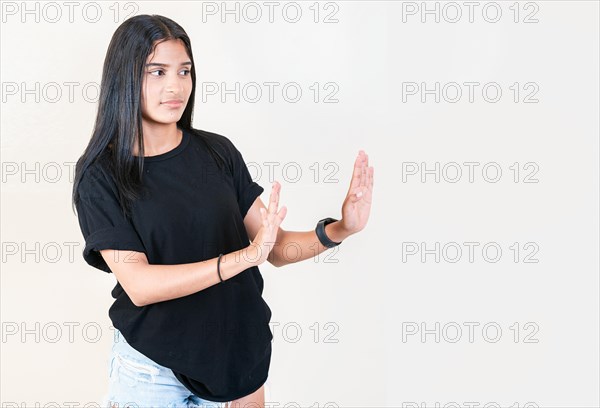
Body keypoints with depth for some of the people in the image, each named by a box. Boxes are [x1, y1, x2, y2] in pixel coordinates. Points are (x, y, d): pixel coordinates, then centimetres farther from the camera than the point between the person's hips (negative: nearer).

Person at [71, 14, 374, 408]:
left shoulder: (218, 152, -2)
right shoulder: (100, 176, -11)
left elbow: (277, 247, -2)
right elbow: (139, 285, -21)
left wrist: (338, 229, -21)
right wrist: (246, 256, -31)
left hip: (239, 355, 3)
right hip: (153, 368, -3)